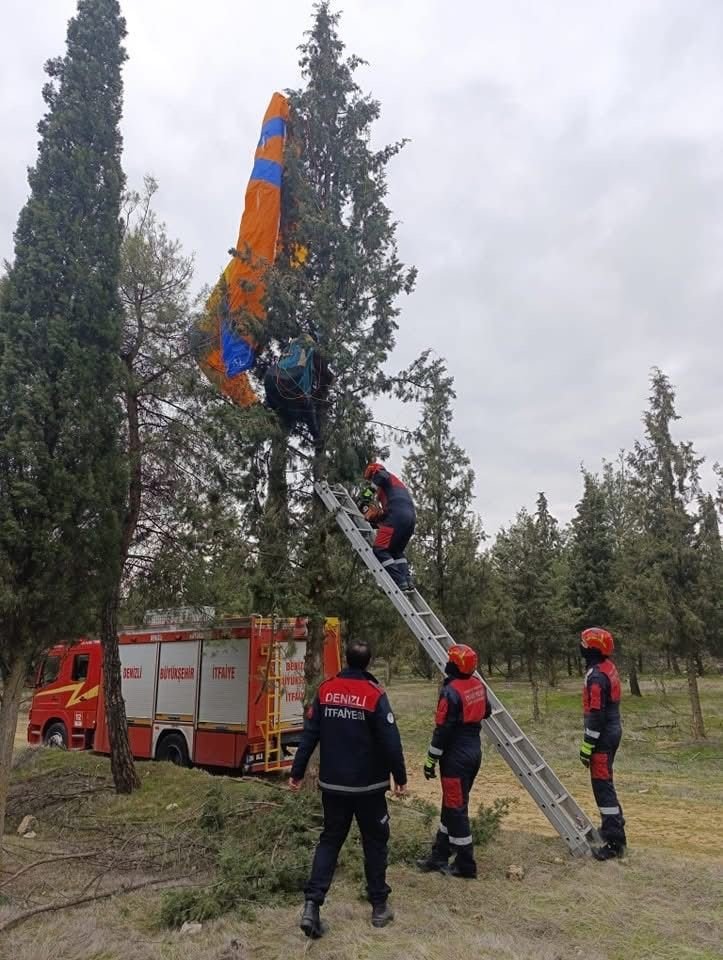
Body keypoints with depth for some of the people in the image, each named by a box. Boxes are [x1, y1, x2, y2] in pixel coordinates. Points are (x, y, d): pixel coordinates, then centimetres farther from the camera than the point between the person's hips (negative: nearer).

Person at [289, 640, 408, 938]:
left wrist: (297, 772, 7)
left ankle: (312, 904, 5)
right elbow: (391, 742, -14)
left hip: (332, 784, 3)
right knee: (375, 842, 14)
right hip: (368, 785, -3)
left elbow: (309, 734, -1)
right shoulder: (374, 694, -15)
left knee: (329, 840, 15)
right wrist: (400, 778, -2)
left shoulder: (325, 689, -4)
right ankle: (379, 907, 24)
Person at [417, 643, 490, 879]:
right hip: (474, 751, 9)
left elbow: (442, 730, -19)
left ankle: (465, 865, 15)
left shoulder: (451, 691, -22)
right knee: (452, 805, 18)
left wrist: (431, 761, -10)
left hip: (456, 756, -8)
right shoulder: (478, 685, 0)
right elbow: (486, 712, 17)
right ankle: (439, 856, 29)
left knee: (456, 809, 5)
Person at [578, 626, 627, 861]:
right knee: (604, 782, 21)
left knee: (602, 785, -4)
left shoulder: (596, 676, -23)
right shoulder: (609, 667, 7)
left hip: (603, 736, -10)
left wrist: (587, 745, -17)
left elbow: (596, 715, -23)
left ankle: (614, 842, 0)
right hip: (613, 730, 10)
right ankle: (614, 826, 34)